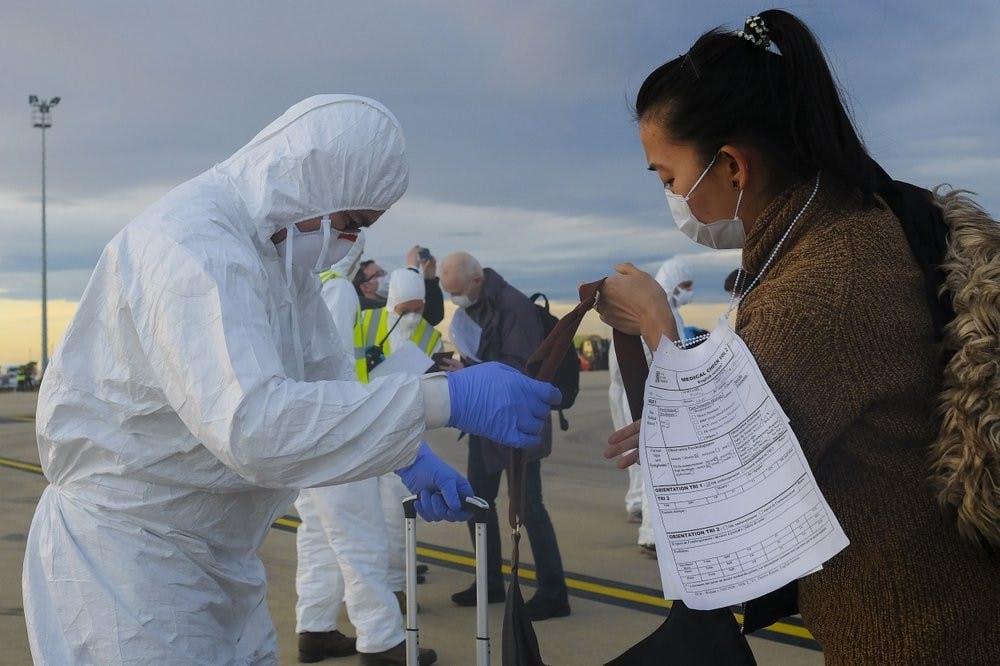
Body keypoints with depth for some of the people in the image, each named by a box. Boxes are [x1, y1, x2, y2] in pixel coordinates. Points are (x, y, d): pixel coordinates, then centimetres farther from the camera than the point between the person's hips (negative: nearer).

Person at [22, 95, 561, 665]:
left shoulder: (284, 244, 5)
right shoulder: (194, 246, -26)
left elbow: (327, 372, 12)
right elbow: (253, 424, -38)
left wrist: (409, 456, -3)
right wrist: (446, 399, -37)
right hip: (126, 555, -9)